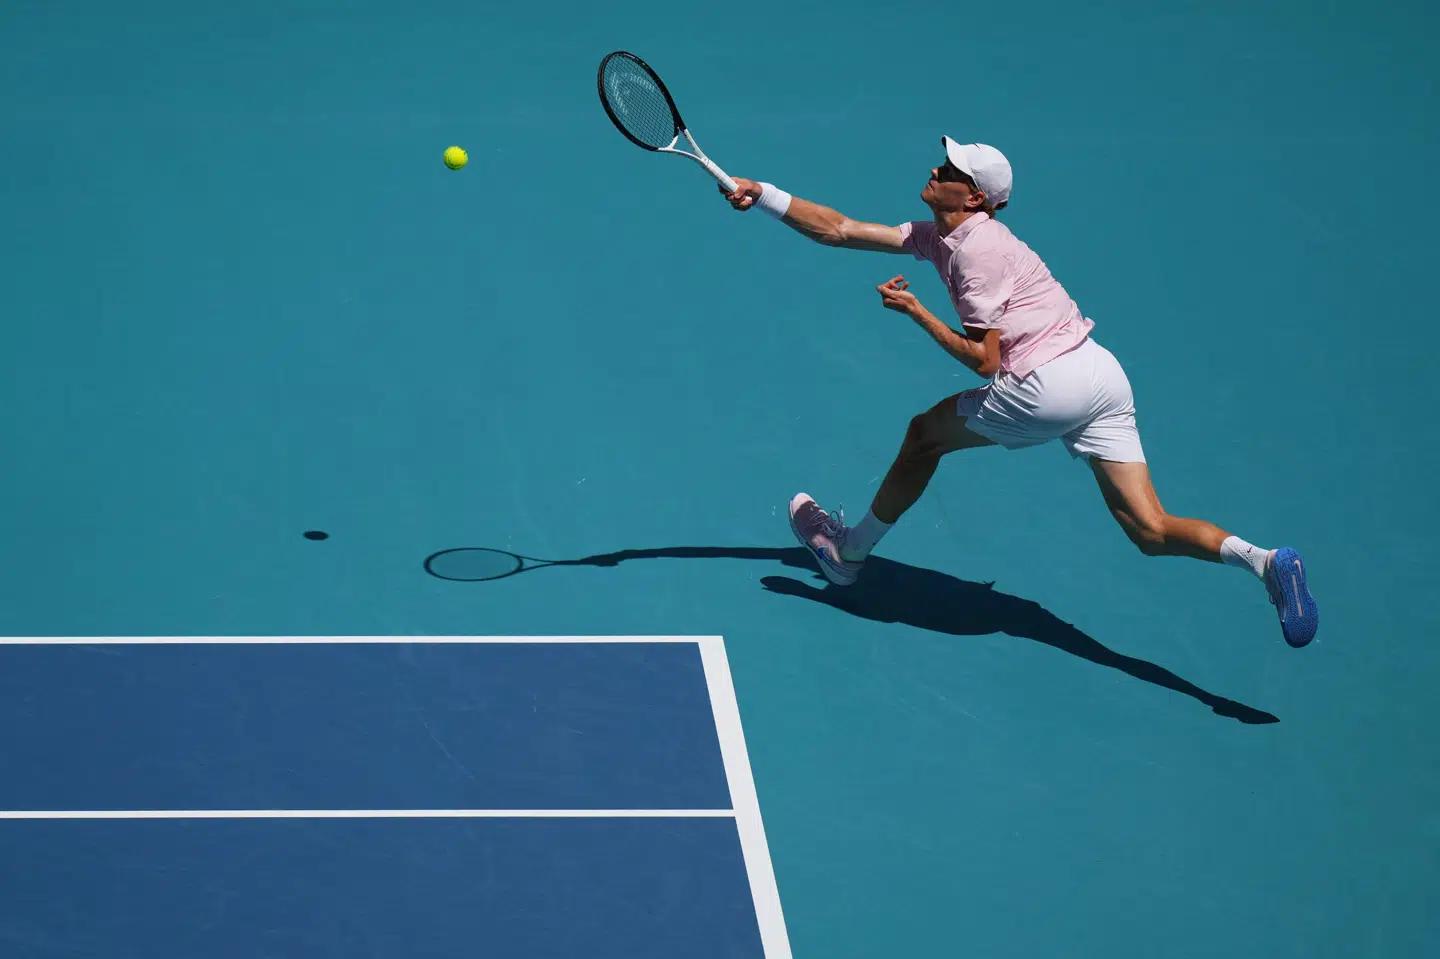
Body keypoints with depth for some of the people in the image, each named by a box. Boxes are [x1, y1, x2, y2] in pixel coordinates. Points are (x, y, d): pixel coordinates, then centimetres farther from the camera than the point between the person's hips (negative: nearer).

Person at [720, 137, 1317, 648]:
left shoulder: (976, 249, -10)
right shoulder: (937, 236, 16)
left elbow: (984, 359, -13)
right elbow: (841, 231, 18)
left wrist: (915, 312, -6)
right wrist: (762, 196, 17)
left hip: (1047, 384, -9)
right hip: (1104, 376, 9)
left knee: (925, 433, 13)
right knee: (1151, 532, 1)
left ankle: (849, 552, 28)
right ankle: (1260, 559, -19)